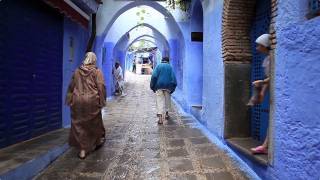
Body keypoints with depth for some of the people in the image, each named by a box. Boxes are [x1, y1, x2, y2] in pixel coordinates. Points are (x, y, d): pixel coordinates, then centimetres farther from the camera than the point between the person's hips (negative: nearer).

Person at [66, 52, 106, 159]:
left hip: (78, 101, 2)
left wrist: (70, 100, 18)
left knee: (79, 124, 9)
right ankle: (98, 140, 37)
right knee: (94, 122, 16)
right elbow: (101, 87, -10)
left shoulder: (77, 71, 7)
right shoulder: (97, 71, -3)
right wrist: (102, 101, -3)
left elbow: (71, 86, 11)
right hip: (92, 101, -2)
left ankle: (83, 149, 9)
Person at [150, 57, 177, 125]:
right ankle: (166, 113, 32)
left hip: (159, 86, -1)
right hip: (168, 86, 1)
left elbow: (154, 76, -3)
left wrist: (153, 86, -1)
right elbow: (173, 78, 2)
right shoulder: (170, 67, 9)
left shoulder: (158, 66, 6)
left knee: (160, 101, -2)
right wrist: (173, 87, 3)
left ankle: (160, 118, -11)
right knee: (167, 100, 19)